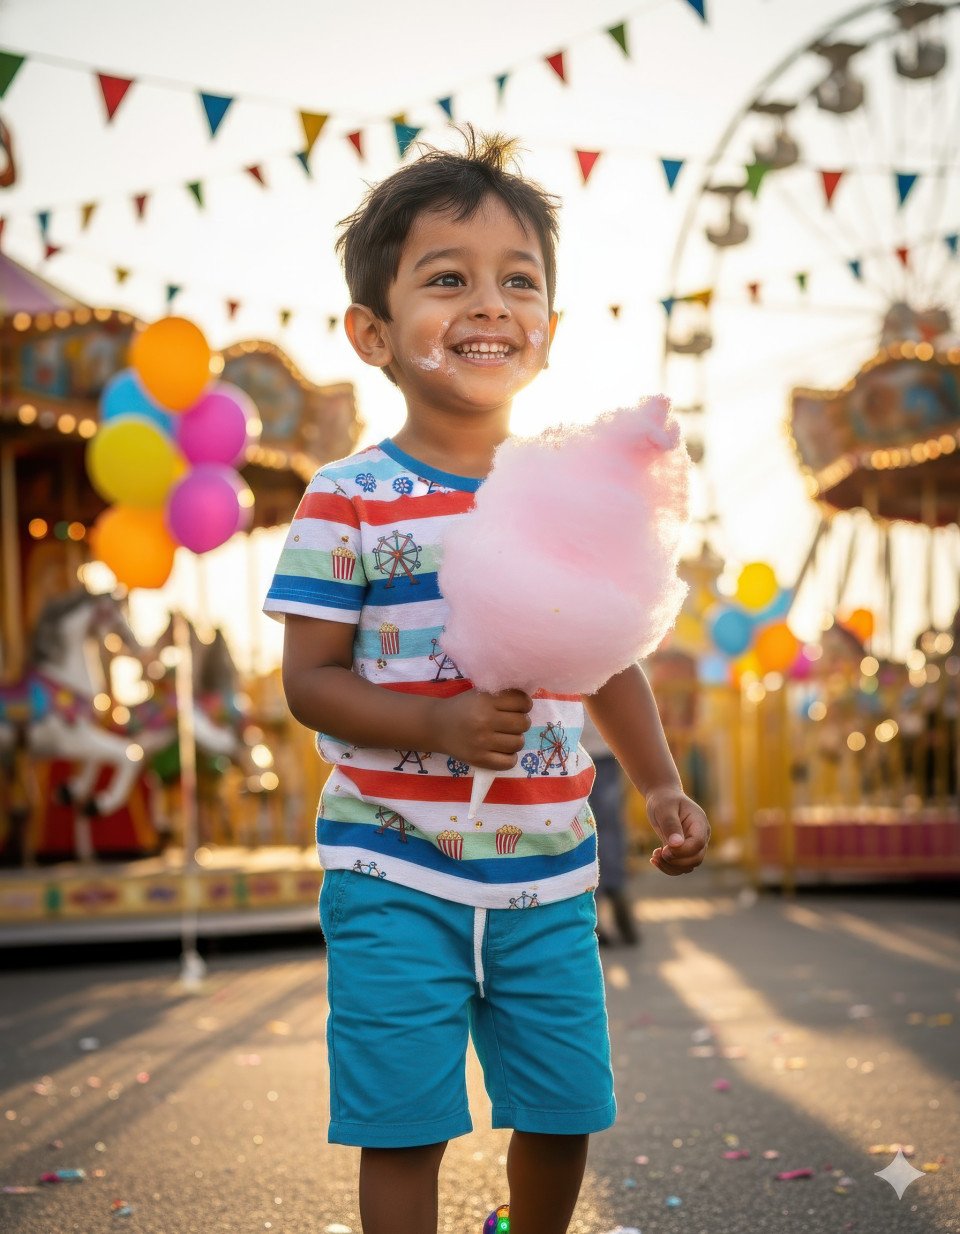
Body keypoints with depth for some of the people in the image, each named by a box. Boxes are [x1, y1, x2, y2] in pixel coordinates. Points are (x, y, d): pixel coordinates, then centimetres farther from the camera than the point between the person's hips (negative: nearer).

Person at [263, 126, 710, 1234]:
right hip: (397, 874, -4)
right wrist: (440, 725, -23)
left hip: (550, 872, 4)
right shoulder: (348, 506, -9)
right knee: (403, 1127, 1)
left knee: (564, 1111, 15)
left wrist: (660, 785, 2)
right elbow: (308, 679, -9)